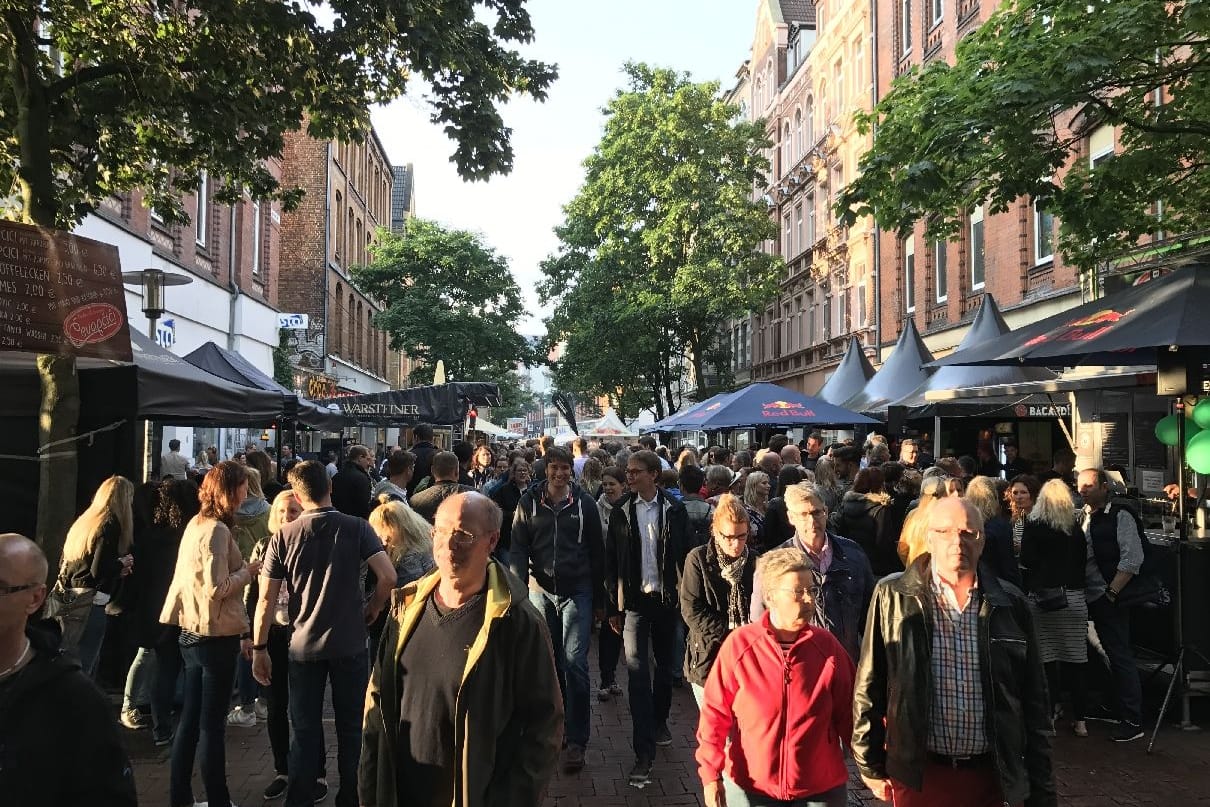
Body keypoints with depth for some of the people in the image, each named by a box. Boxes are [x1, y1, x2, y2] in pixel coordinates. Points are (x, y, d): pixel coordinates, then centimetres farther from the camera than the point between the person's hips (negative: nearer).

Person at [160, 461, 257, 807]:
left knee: (190, 719, 15)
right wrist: (248, 570, -9)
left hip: (192, 632, 9)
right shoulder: (217, 530, -18)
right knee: (212, 724, 1)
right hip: (216, 635, -9)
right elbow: (217, 588, -22)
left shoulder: (196, 523, 9)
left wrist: (241, 567, 10)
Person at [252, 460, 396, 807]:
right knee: (350, 728, 14)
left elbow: (266, 599, -4)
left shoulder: (283, 536, -5)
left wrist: (259, 649, 5)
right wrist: (372, 608, 2)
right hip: (350, 644, 0)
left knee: (305, 732, 12)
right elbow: (388, 577, -17)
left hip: (303, 647, 0)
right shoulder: (356, 527, -8)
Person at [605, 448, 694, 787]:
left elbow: (687, 554, -1)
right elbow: (611, 560, 2)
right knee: (638, 673, -5)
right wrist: (614, 605, 0)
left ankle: (659, 720, 40)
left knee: (664, 665, 16)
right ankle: (644, 753, -3)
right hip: (634, 600, -1)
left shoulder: (674, 510, -3)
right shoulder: (621, 510, -1)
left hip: (666, 599, 1)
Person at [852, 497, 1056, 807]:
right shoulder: (893, 596, -7)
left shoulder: (1011, 604, 1)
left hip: (990, 772, 2)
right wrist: (870, 766, 1)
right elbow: (868, 687, -2)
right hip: (918, 773, -2)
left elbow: (1033, 702, 6)